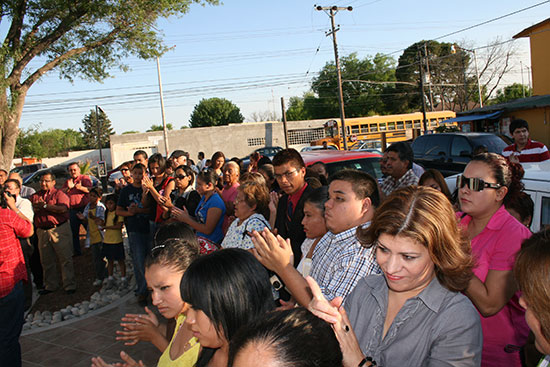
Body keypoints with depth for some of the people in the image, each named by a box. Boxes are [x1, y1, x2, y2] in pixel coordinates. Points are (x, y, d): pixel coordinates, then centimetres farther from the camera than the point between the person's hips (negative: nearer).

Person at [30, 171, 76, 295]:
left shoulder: (59, 194, -1)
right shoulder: (35, 196, 16)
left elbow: (63, 208, -17)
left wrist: (44, 206, -13)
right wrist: (35, 208, -9)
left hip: (59, 230, -5)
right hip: (42, 231, 5)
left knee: (65, 259, -4)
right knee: (46, 261, 12)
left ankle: (69, 285, 3)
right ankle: (50, 285, 26)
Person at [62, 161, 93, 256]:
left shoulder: (85, 178, 3)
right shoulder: (67, 182, 20)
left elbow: (90, 190, -11)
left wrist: (81, 187, -28)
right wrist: (68, 187, -8)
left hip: (84, 208, -6)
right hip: (72, 210, 6)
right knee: (74, 232, 10)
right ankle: (77, 251, 22)